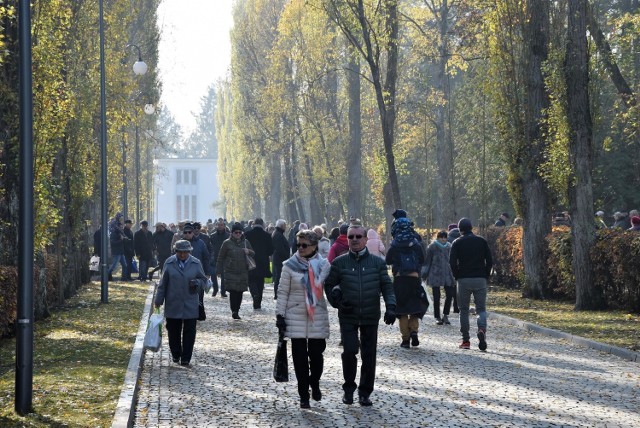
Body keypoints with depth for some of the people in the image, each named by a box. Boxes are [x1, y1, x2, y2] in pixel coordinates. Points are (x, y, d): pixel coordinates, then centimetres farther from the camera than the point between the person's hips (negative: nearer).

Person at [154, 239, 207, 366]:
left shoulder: (196, 264, 3)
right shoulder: (169, 263, 2)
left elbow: (203, 281, 9)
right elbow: (163, 283, 5)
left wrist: (196, 283, -14)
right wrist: (159, 300, 6)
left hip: (190, 306, 0)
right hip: (173, 304, 0)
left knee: (189, 332, -1)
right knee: (173, 331, 7)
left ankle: (186, 358, 6)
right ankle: (176, 355, 24)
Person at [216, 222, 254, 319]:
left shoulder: (245, 242, 10)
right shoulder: (227, 243, 0)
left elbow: (253, 253, 19)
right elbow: (220, 258, 4)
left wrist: (249, 251, -4)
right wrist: (218, 271, 1)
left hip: (243, 272, 3)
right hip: (230, 272, -3)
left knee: (240, 292, 4)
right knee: (233, 292, -12)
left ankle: (236, 311, 14)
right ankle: (234, 311, -9)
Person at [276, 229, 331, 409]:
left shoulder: (324, 265, 0)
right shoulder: (290, 265, -2)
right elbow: (283, 292, 0)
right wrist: (280, 315, -2)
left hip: (318, 317, 1)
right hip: (296, 317, 0)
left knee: (316, 354, 2)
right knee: (299, 356, 1)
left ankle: (314, 384, 31)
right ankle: (303, 395, 10)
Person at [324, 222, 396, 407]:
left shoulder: (377, 262, 3)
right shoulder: (339, 263, 2)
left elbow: (387, 286, 3)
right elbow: (328, 285, 10)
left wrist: (390, 307, -10)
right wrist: (337, 302, -5)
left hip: (371, 316, 1)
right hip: (348, 317, -1)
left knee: (369, 355, 4)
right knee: (349, 351, -12)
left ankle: (365, 392, 17)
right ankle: (349, 388, 8)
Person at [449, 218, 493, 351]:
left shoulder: (457, 243, 1)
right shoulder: (481, 241, 6)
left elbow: (452, 262, -7)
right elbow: (489, 261, 2)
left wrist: (457, 276, 5)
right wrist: (486, 276, 11)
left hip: (463, 280, -1)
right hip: (480, 280, 1)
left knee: (464, 310, 8)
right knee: (481, 308, 5)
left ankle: (465, 340, 5)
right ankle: (482, 329, -25)